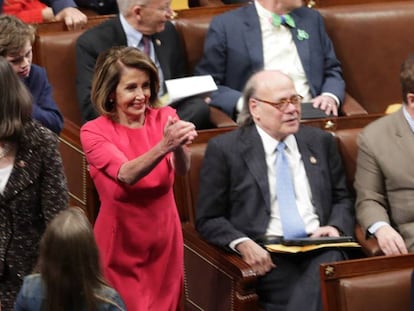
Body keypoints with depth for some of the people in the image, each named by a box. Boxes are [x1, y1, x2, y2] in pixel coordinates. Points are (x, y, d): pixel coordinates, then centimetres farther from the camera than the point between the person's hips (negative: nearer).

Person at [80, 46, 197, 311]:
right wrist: (163, 146, -44)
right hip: (120, 243, -3)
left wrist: (179, 146, -43)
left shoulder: (165, 118, -5)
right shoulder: (93, 132, -12)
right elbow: (127, 175, -28)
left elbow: (182, 168, -21)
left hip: (164, 238, 3)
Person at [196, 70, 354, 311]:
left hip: (320, 249, 3)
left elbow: (342, 199, 24)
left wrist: (337, 227, 2)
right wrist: (242, 243, -12)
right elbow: (208, 219, 6)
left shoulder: (320, 141, 18)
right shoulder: (225, 149, 6)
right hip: (268, 256, -3)